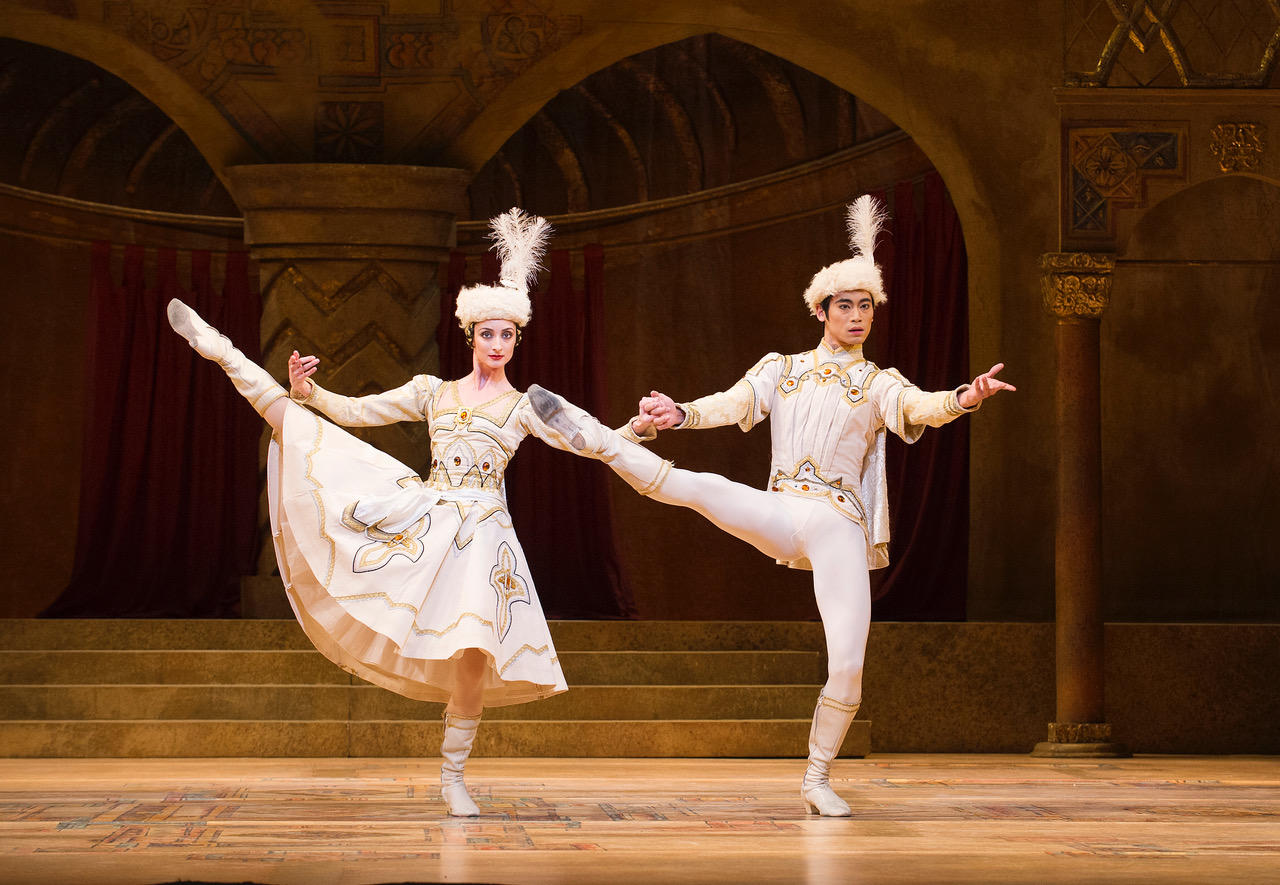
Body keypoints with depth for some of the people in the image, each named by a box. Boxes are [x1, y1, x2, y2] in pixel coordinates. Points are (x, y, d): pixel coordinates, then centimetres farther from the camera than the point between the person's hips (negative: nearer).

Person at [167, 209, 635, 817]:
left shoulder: (527, 407, 7)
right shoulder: (432, 391, 14)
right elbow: (356, 412, 14)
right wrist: (307, 390, -1)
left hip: (479, 534, -2)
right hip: (417, 515, 2)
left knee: (473, 653, -13)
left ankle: (453, 777, 0)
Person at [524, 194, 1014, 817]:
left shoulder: (880, 384, 7)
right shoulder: (782, 369, 14)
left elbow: (921, 408, -14)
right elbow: (731, 404, 0)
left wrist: (967, 398, -37)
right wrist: (680, 414, -21)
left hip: (840, 527, -1)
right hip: (780, 516, 1)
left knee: (848, 665, -10)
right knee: (699, 487, -27)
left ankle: (818, 780, 5)